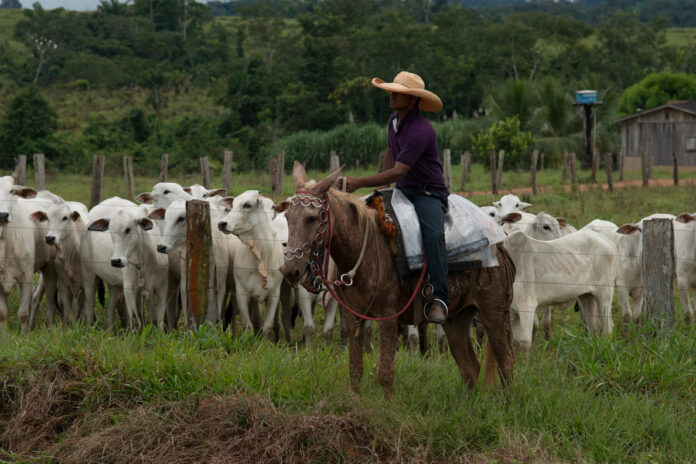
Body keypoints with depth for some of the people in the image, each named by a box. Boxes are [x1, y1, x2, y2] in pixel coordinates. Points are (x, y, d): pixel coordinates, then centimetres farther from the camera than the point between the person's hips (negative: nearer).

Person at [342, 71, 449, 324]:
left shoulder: (420, 130, -22)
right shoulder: (394, 120, 7)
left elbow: (398, 171, -27)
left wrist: (360, 182, -29)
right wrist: (384, 187, 13)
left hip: (428, 194, -9)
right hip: (401, 192, 9)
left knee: (433, 234, -35)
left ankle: (438, 300, -37)